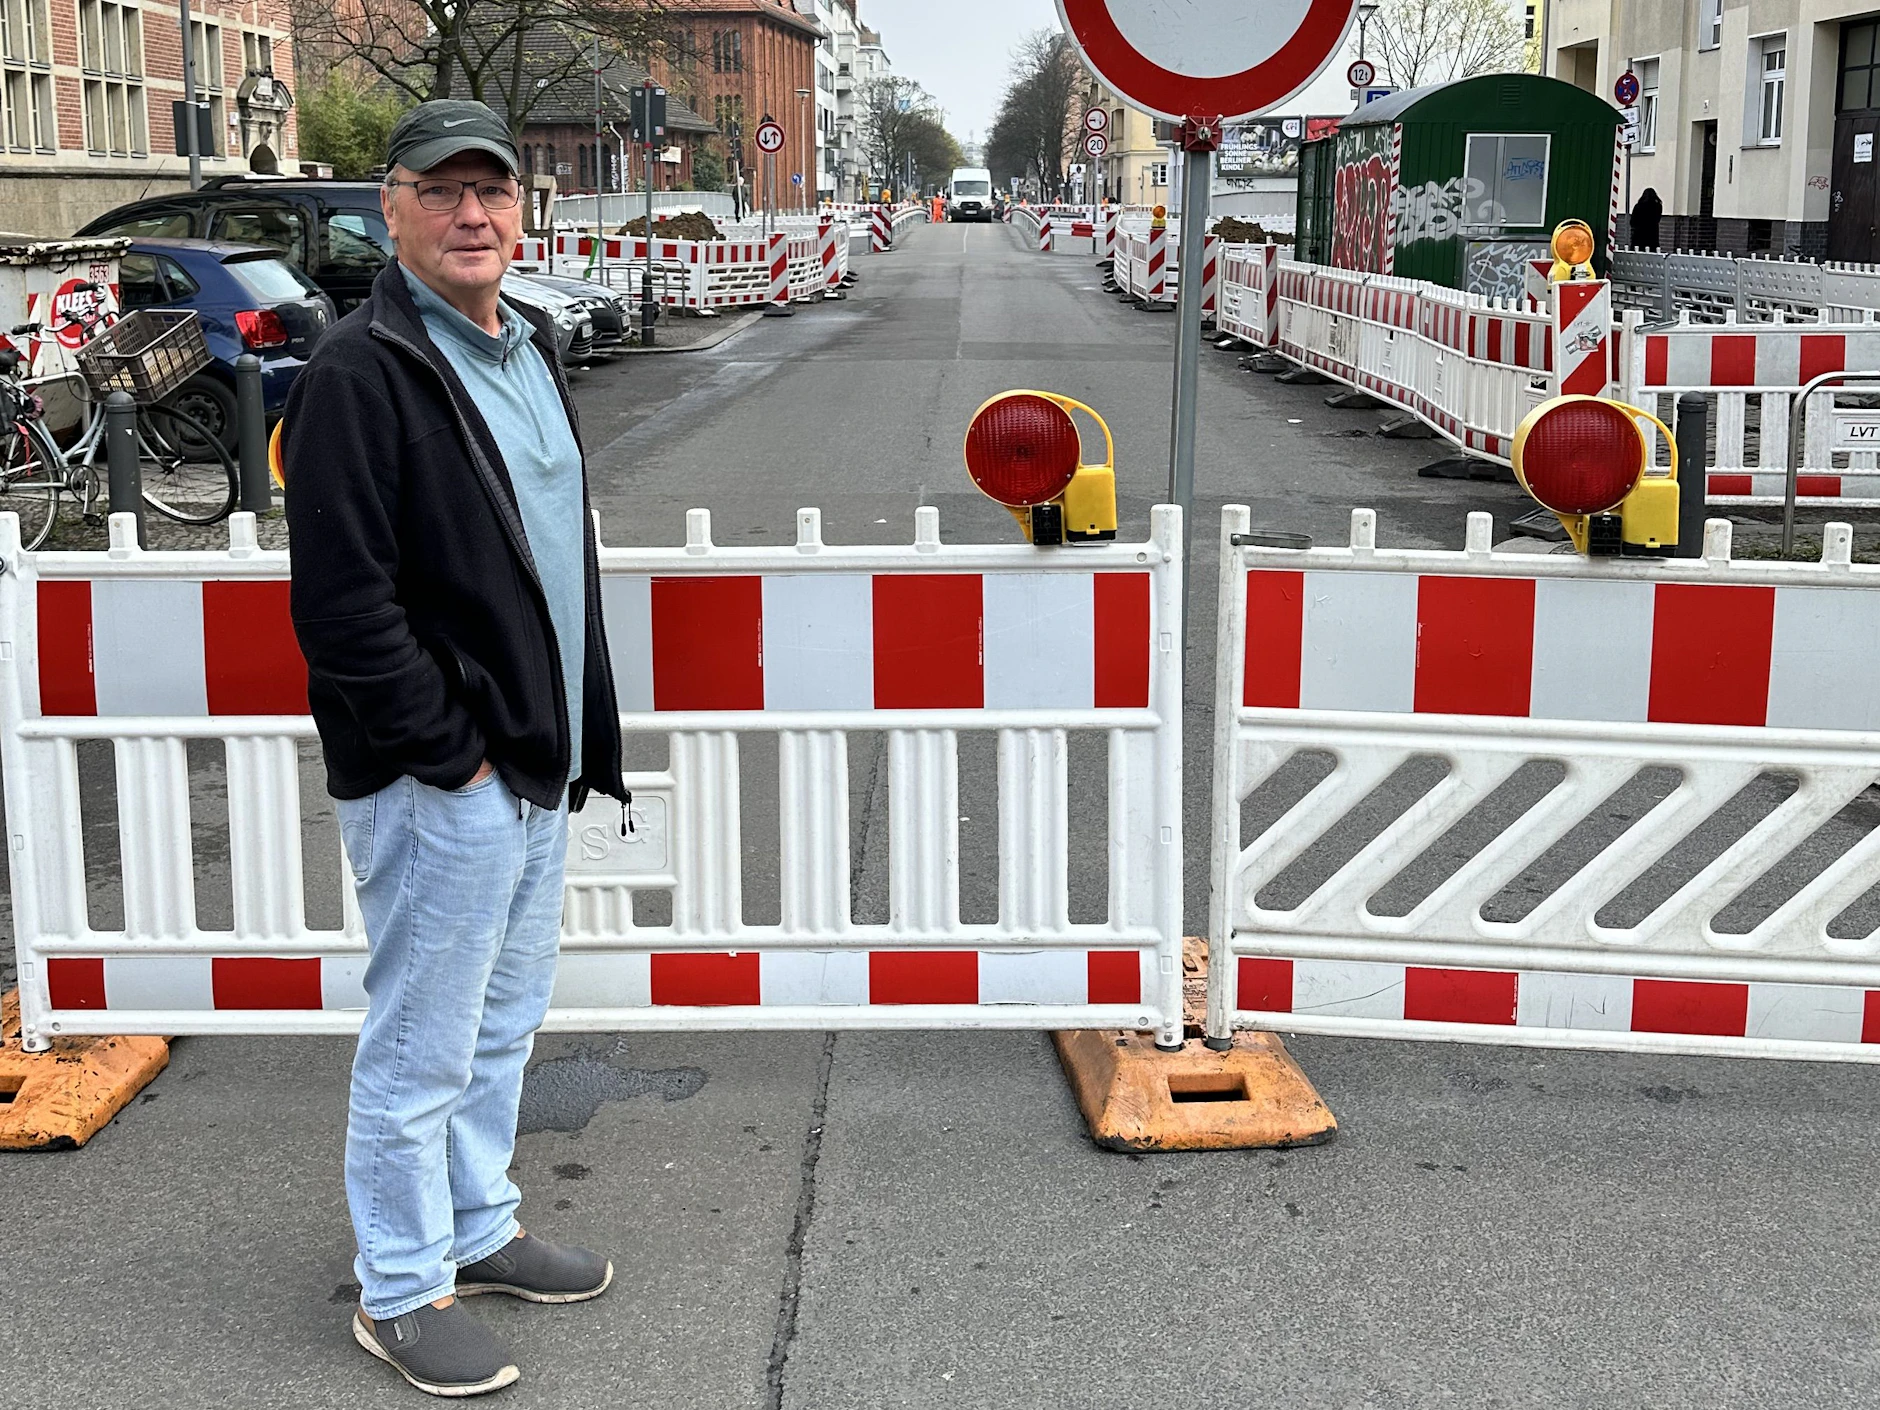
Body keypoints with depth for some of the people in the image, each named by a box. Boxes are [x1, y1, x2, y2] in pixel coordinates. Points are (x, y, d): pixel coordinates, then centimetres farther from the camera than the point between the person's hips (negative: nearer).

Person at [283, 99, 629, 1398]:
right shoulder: (362, 373, -16)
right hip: (437, 787, -9)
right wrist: (450, 754, -17)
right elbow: (343, 607, -21)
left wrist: (575, 742, 15)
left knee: (505, 1022, 20)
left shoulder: (531, 349, 12)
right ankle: (403, 1292, 19)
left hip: (536, 766, 9)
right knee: (422, 1049, 3)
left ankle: (480, 1230, 37)